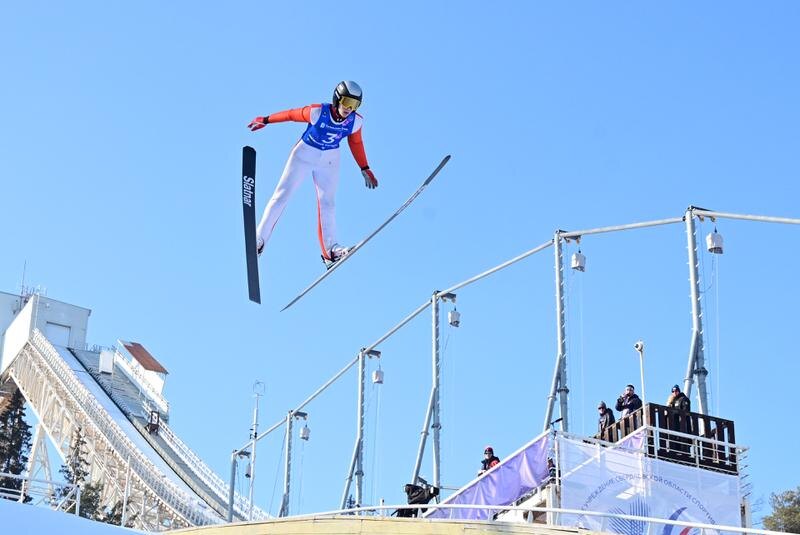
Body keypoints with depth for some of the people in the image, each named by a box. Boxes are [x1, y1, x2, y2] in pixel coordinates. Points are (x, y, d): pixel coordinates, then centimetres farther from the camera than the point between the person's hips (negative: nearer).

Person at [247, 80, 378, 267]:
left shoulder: (355, 121, -15)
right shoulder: (318, 112, -27)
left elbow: (356, 143, 3)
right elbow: (291, 114, -13)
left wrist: (365, 169, 10)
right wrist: (265, 120, 0)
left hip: (329, 160, 3)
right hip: (305, 153, -3)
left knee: (327, 202, -3)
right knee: (282, 194, -3)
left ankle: (330, 250, -6)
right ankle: (259, 239, 2)